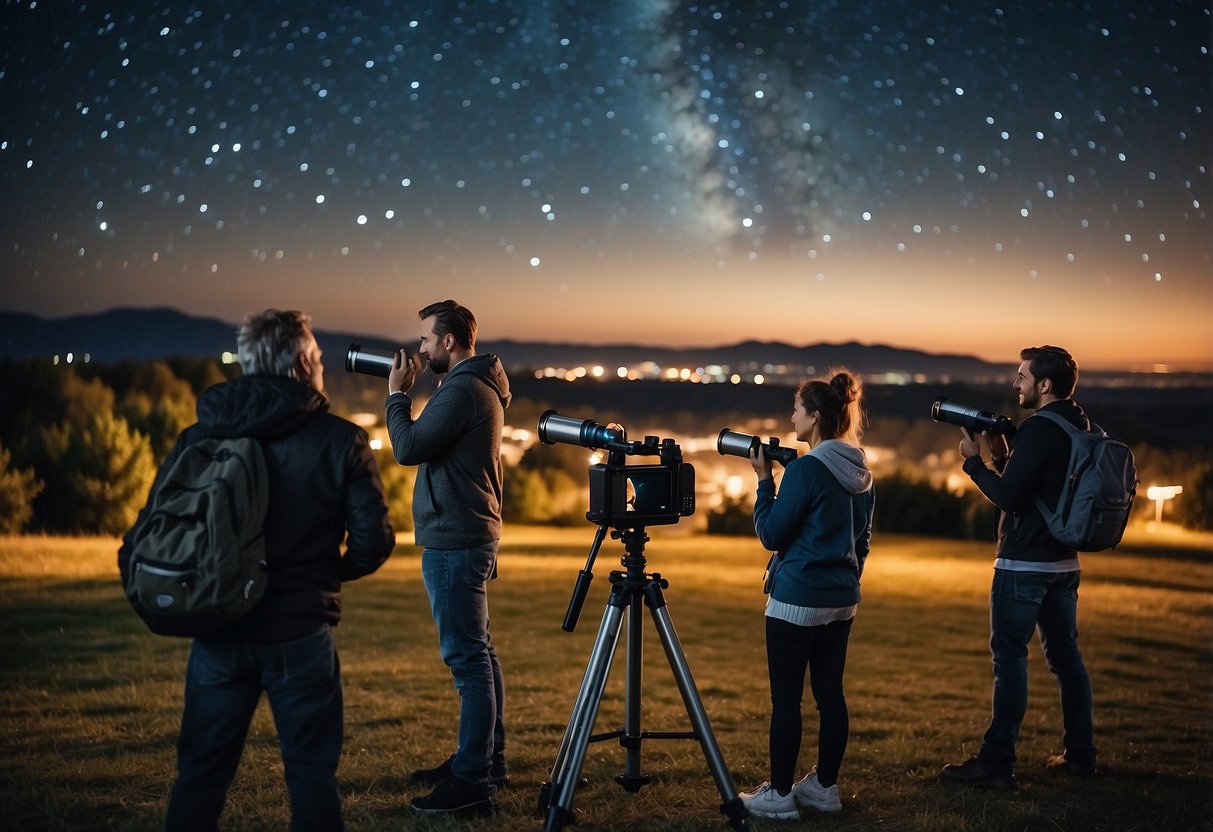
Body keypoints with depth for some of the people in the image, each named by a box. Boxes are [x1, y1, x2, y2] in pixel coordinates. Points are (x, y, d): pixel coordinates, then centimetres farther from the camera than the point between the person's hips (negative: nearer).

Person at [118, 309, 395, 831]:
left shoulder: (198, 438, 3)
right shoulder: (341, 441, -5)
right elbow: (373, 540, -7)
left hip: (217, 630, 3)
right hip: (300, 632, -2)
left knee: (200, 772, 13)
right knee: (311, 772, 8)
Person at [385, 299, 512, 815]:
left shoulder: (462, 390, -16)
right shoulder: (480, 386, 16)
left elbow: (407, 449, -16)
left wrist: (397, 395, -6)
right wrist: (406, 397, 13)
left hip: (454, 541, -11)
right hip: (469, 535, 11)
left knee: (467, 657, -9)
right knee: (477, 652, 16)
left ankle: (472, 782, -7)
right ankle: (485, 760, 25)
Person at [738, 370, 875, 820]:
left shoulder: (805, 469, -17)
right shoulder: (861, 473, 7)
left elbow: (771, 534, -11)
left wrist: (764, 480, -4)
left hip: (797, 599, -8)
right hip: (842, 598, 8)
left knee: (786, 698, 0)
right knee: (830, 693, 13)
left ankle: (780, 794, 5)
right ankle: (825, 786, 21)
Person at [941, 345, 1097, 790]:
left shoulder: (1038, 429, -17)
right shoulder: (1080, 428, 11)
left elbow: (1007, 496, -20)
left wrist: (973, 460, -7)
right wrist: (1001, 454, 9)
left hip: (1024, 565, -9)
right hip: (1064, 563, 9)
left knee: (1010, 659, -5)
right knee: (1066, 657, 15)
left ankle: (996, 762, -2)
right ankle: (1080, 755, 22)